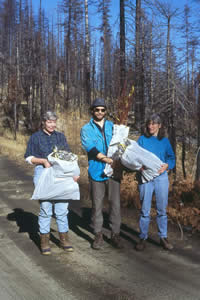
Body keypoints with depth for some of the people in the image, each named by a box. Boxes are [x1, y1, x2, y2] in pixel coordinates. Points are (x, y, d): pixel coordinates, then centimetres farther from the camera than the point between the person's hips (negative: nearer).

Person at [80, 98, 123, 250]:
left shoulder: (112, 126, 14)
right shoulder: (86, 129, 3)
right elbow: (90, 148, -11)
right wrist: (109, 160, -21)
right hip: (96, 171, -2)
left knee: (115, 203, 3)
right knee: (97, 204, 5)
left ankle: (115, 234, 14)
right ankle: (98, 235, 18)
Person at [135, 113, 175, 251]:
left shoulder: (165, 141, 8)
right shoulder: (142, 139, 4)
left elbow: (172, 157, 9)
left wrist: (167, 165, -12)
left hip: (161, 177, 1)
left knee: (162, 209, 9)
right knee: (145, 210, 2)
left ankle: (163, 237, 21)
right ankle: (143, 238, 13)